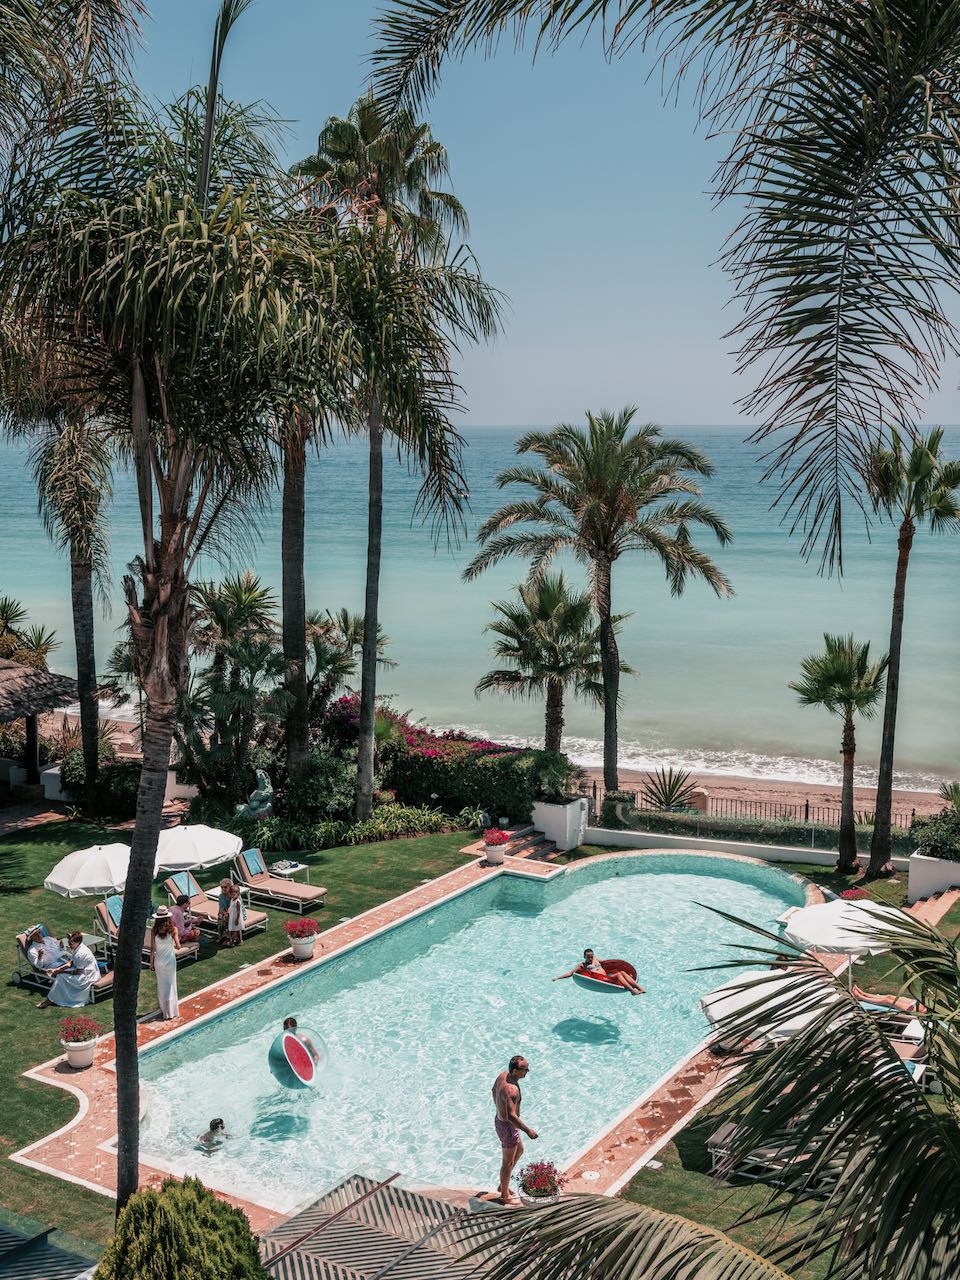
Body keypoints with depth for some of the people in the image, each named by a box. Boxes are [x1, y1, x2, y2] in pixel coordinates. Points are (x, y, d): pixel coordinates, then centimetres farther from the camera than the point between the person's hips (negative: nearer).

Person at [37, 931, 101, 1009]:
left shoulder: (80, 954, -29)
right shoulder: (76, 948, 1)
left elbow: (78, 971, -22)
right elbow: (70, 963, 5)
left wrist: (62, 971, -13)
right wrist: (56, 970, -6)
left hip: (88, 976, -10)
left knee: (62, 977, -14)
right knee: (60, 973, 6)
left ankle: (50, 1000, -2)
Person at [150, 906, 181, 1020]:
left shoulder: (154, 931, -10)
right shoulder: (173, 929, -12)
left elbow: (152, 949, -7)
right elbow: (177, 946, -16)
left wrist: (151, 962, 4)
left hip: (158, 961, 1)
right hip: (170, 960, -1)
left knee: (161, 986, 14)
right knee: (170, 985, 10)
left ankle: (164, 1011, 20)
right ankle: (172, 1011, 12)